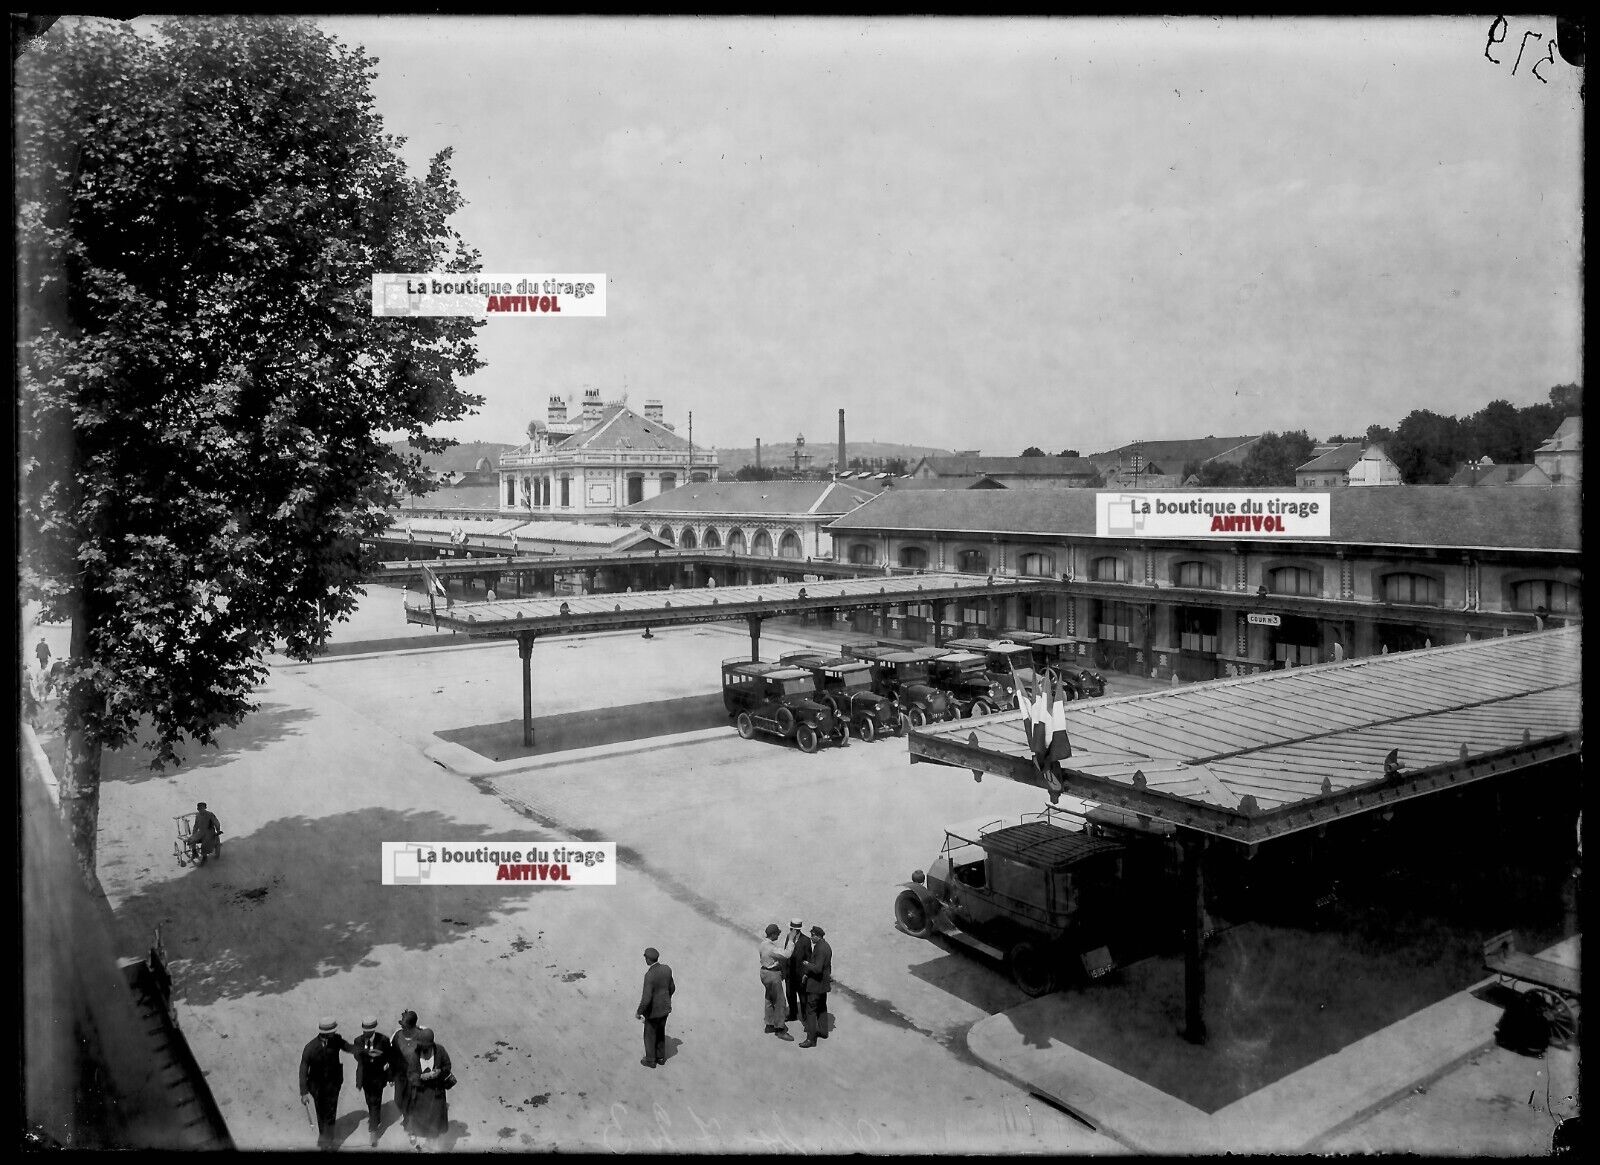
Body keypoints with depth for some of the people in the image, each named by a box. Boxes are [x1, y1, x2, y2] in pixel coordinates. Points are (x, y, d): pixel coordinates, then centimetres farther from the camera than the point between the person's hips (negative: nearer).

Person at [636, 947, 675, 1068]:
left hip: (653, 1010, -6)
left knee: (649, 1035, 16)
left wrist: (639, 1012, -13)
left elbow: (646, 998, -29)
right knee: (660, 1032, 25)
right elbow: (672, 987, 5)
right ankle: (661, 1057, 39)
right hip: (665, 1008, 6)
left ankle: (651, 1060, 31)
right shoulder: (666, 969, -9)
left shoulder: (649, 975, -32)